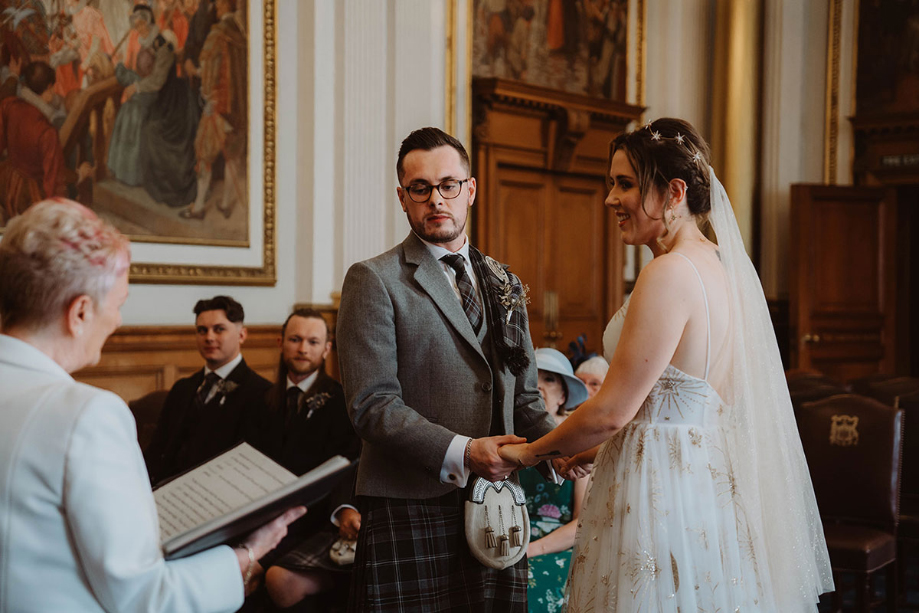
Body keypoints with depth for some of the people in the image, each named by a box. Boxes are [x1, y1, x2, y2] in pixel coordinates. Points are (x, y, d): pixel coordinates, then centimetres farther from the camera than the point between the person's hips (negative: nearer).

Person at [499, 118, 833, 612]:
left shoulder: (670, 274, -20)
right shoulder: (718, 264, 9)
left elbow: (612, 411, -19)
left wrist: (533, 451, -4)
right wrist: (601, 446, 18)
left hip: (662, 492, -9)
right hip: (708, 478, 9)